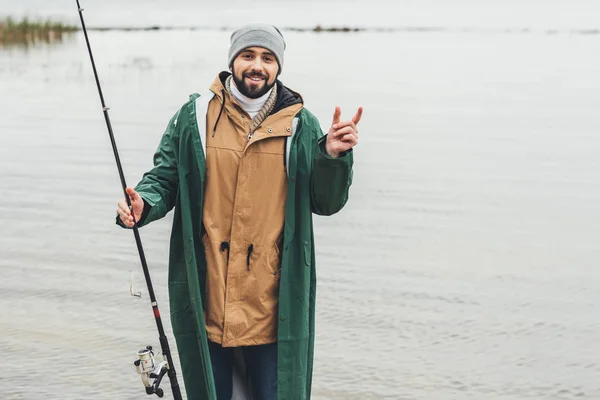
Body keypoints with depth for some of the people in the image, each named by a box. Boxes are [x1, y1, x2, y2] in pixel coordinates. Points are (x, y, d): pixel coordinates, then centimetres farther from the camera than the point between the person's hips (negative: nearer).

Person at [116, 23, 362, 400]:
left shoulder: (301, 125, 2)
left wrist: (334, 157, -15)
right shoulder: (194, 116, 2)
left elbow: (326, 203, 3)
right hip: (206, 299, 1)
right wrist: (143, 204, -15)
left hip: (273, 303, 0)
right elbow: (164, 178, 7)